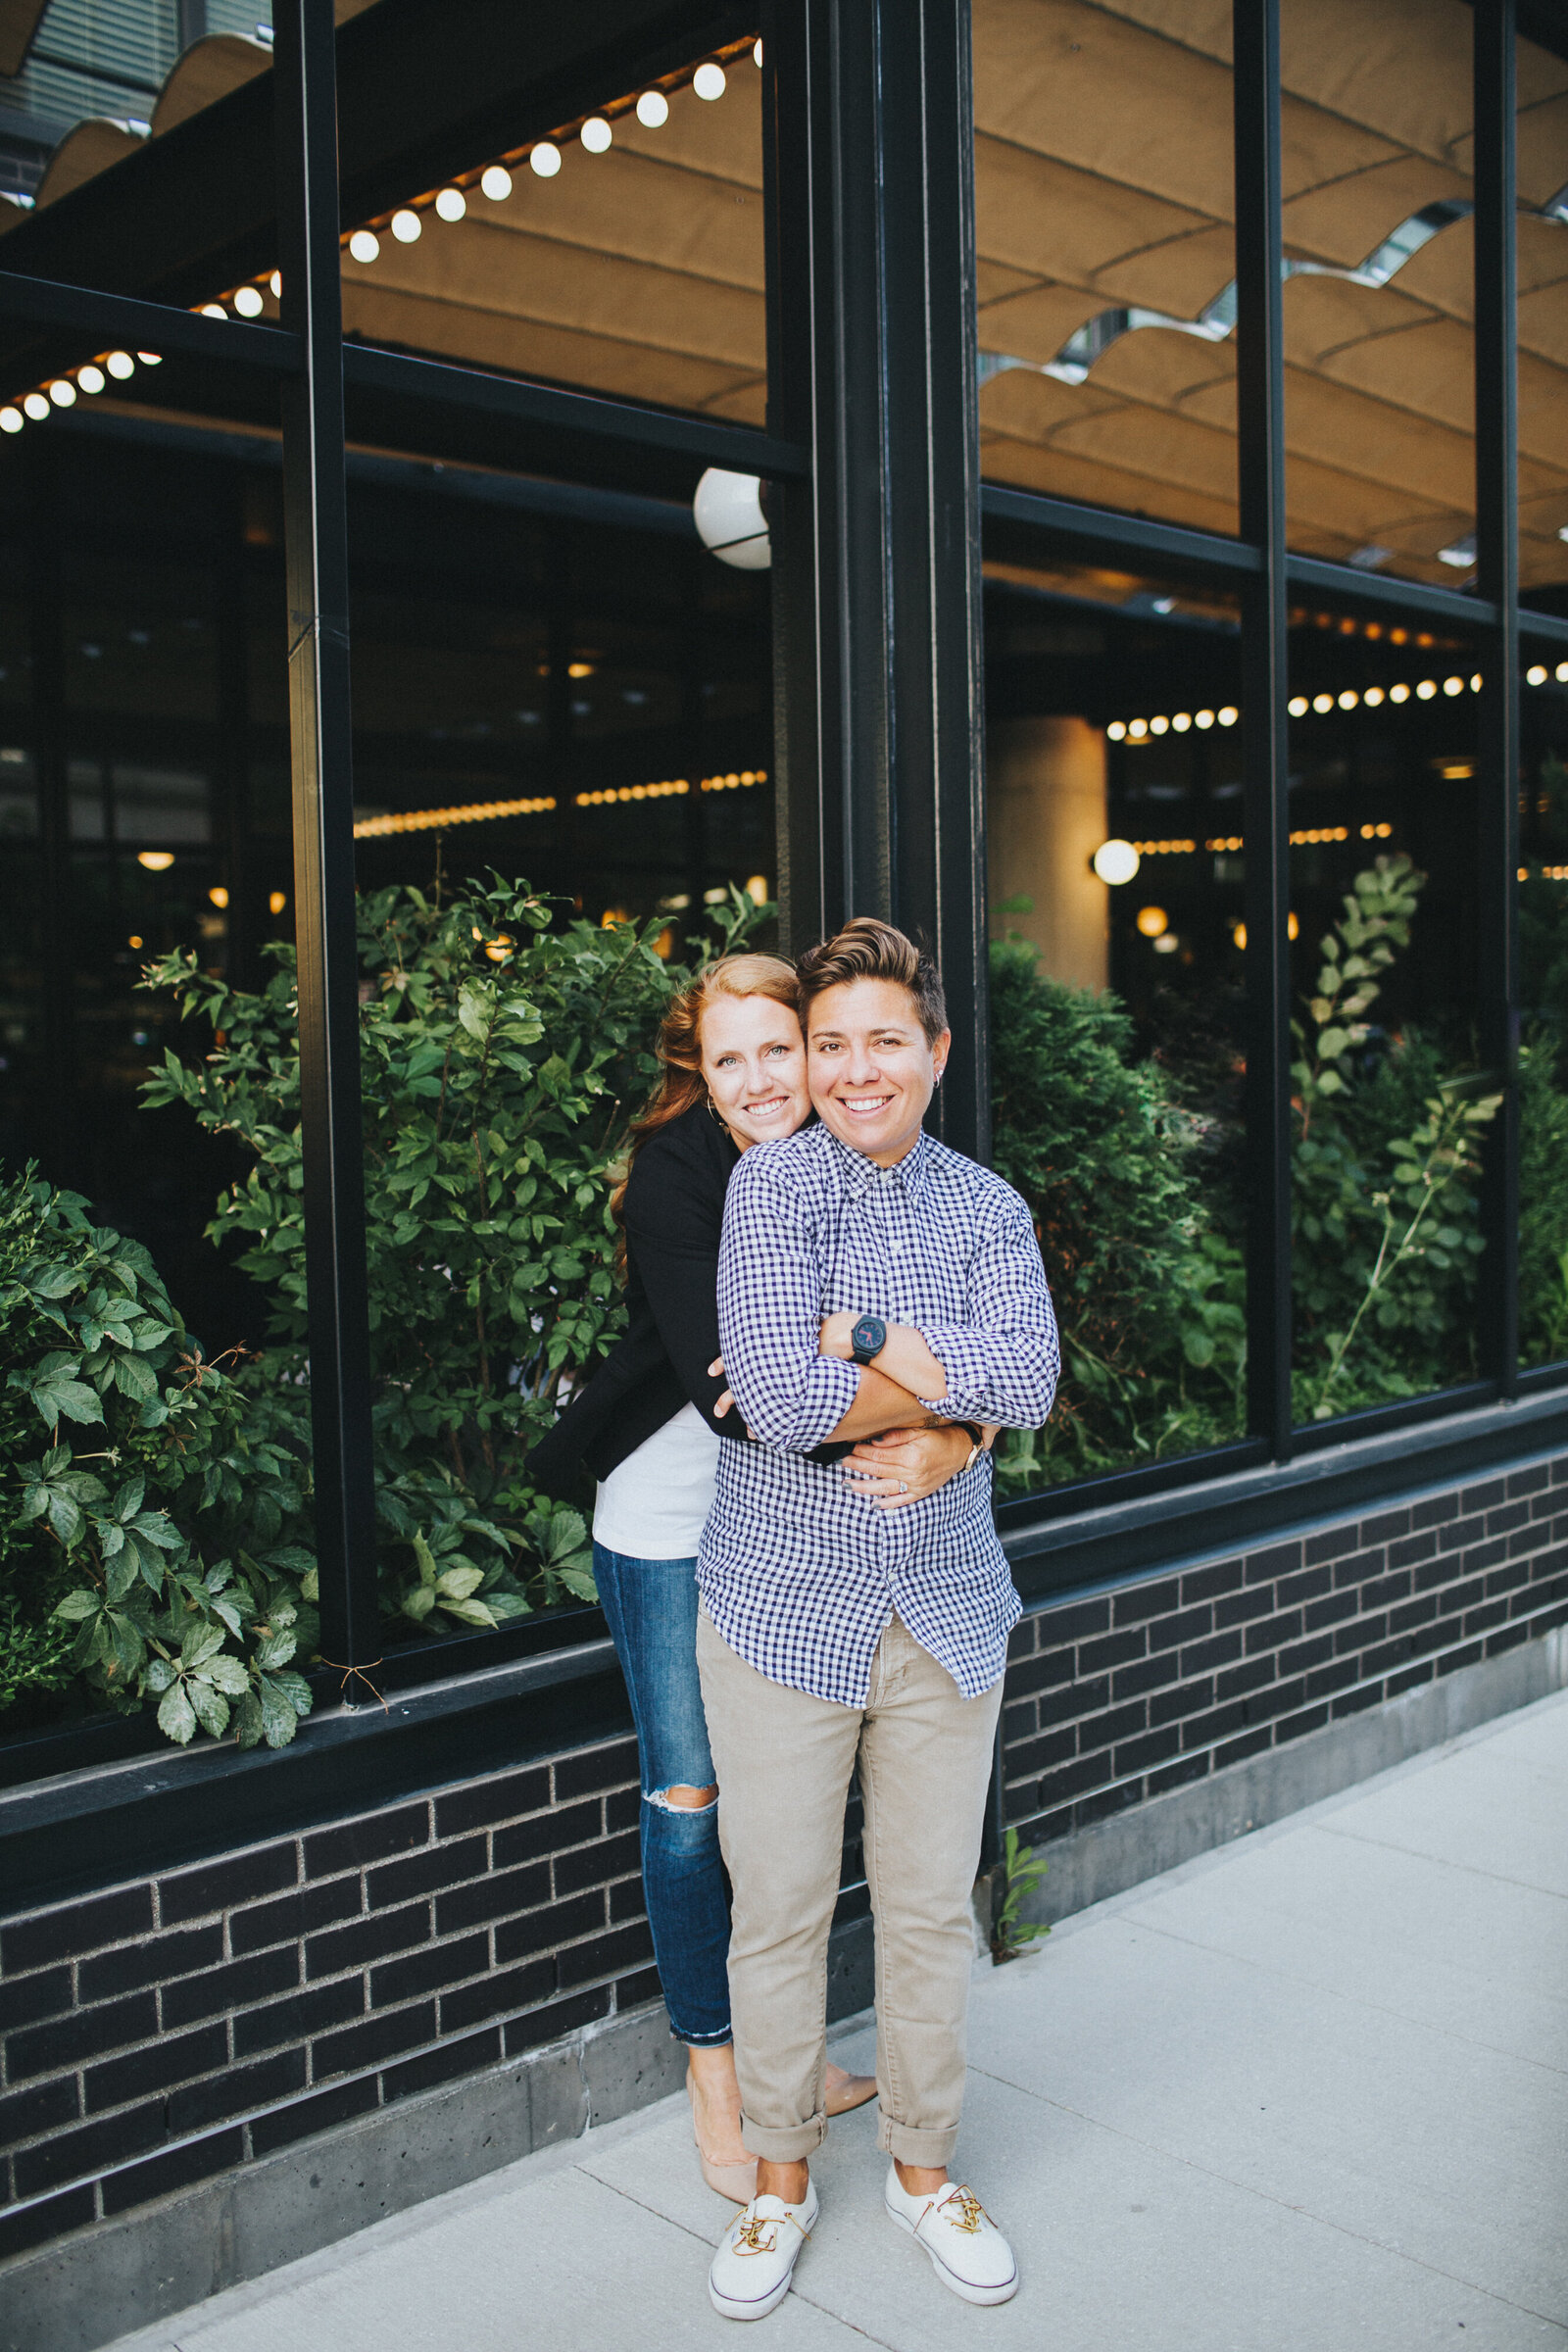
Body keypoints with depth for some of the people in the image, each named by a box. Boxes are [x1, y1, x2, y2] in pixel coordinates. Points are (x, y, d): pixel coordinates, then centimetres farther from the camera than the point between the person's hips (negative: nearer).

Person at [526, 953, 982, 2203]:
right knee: (692, 1798, 7)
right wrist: (889, 1424, -36)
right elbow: (726, 1386, -30)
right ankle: (713, 2068, 26)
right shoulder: (675, 1179, -19)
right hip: (672, 1522, -4)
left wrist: (953, 1442, -33)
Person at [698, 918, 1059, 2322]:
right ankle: (782, 2177, 32)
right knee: (780, 1913, 9)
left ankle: (923, 2164, 36)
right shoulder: (774, 1181, -9)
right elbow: (780, 1402, -21)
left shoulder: (987, 1207, 3)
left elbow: (1032, 1384, -14)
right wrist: (945, 1375, -11)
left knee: (932, 1909, 15)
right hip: (785, 1608, -3)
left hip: (945, 1612, 3)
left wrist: (861, 1335, -19)